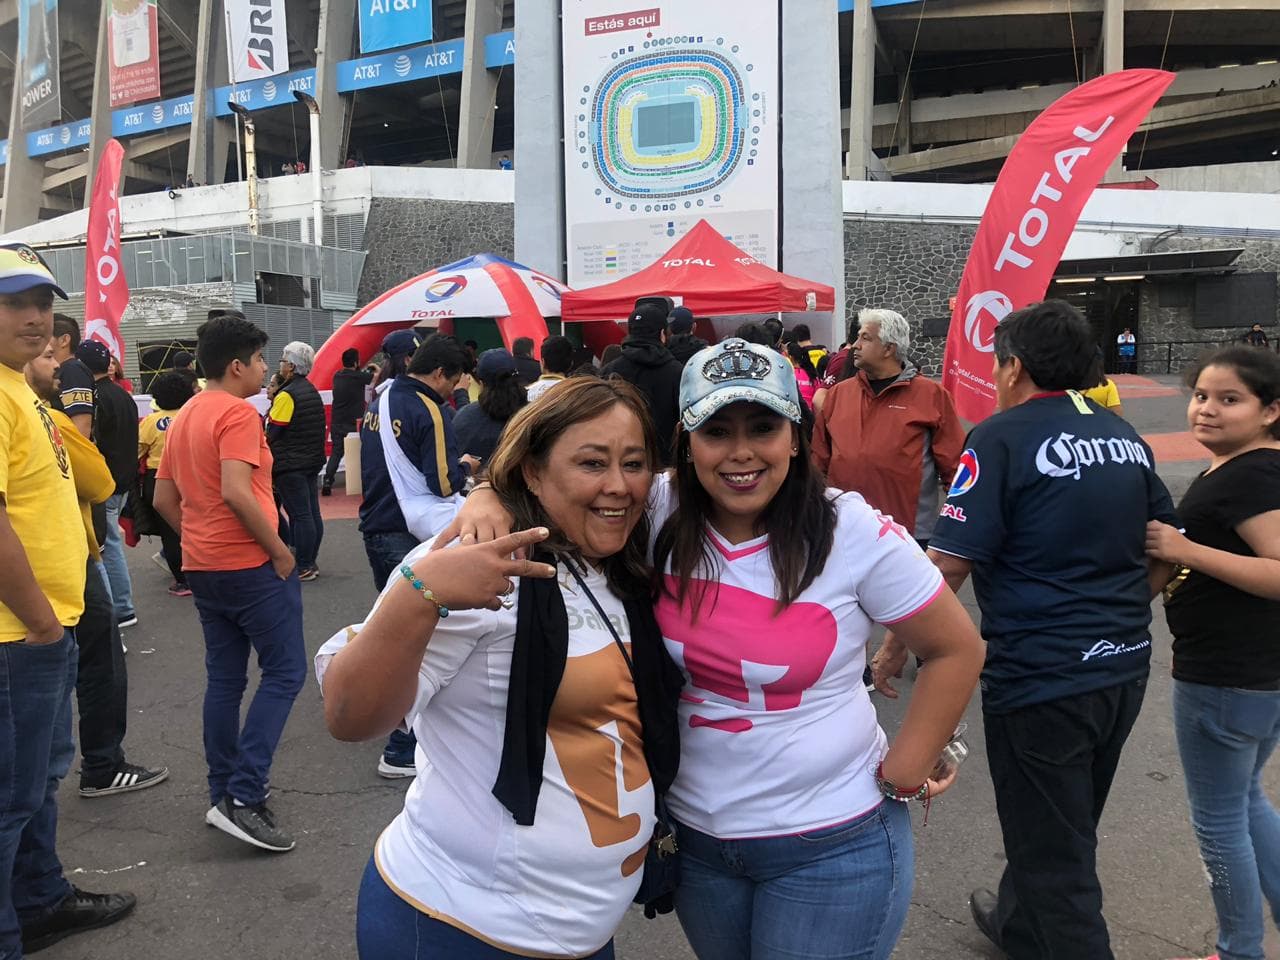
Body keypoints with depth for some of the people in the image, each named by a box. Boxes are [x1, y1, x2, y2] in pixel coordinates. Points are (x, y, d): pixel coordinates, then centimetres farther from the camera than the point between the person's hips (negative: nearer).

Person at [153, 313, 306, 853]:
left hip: (202, 567, 9)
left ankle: (224, 793, 21)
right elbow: (237, 492, -25)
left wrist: (199, 539, 18)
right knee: (284, 673, -2)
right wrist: (279, 550, -17)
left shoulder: (183, 417, 14)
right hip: (250, 565, -9)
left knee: (225, 679, 14)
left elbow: (163, 498, 16)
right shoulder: (237, 413, -14)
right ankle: (244, 797, -8)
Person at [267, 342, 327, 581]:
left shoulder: (287, 395, -15)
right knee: (312, 513, 10)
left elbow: (271, 433, -14)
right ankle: (310, 563, 18)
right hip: (312, 462, 9)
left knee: (300, 515, -6)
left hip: (290, 465, -9)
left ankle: (303, 568, -2)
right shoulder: (312, 391, 12)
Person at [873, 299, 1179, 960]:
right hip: (1124, 669, 8)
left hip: (1041, 678, -8)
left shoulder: (1004, 437, -15)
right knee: (1064, 830, 27)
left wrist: (894, 647, -9)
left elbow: (948, 563, -20)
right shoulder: (1126, 438, 7)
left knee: (1054, 855, 8)